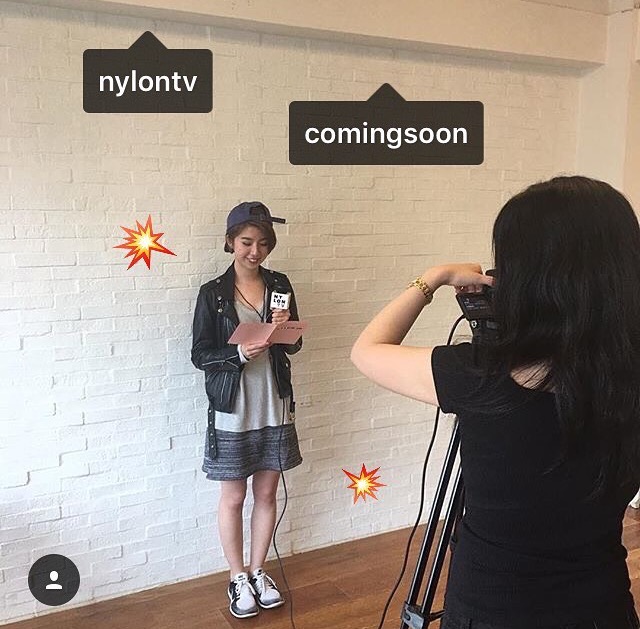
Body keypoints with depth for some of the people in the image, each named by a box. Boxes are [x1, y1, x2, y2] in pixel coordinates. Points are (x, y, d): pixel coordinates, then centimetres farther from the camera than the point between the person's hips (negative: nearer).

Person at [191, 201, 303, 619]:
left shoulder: (280, 285, 2)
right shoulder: (213, 293, -8)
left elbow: (294, 346, 7)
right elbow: (200, 355, -7)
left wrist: (285, 331, -15)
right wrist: (239, 354, -24)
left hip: (275, 409, 3)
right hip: (232, 412, -3)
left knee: (267, 493, 14)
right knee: (233, 497, 9)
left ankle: (258, 571, 32)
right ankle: (238, 578, 28)